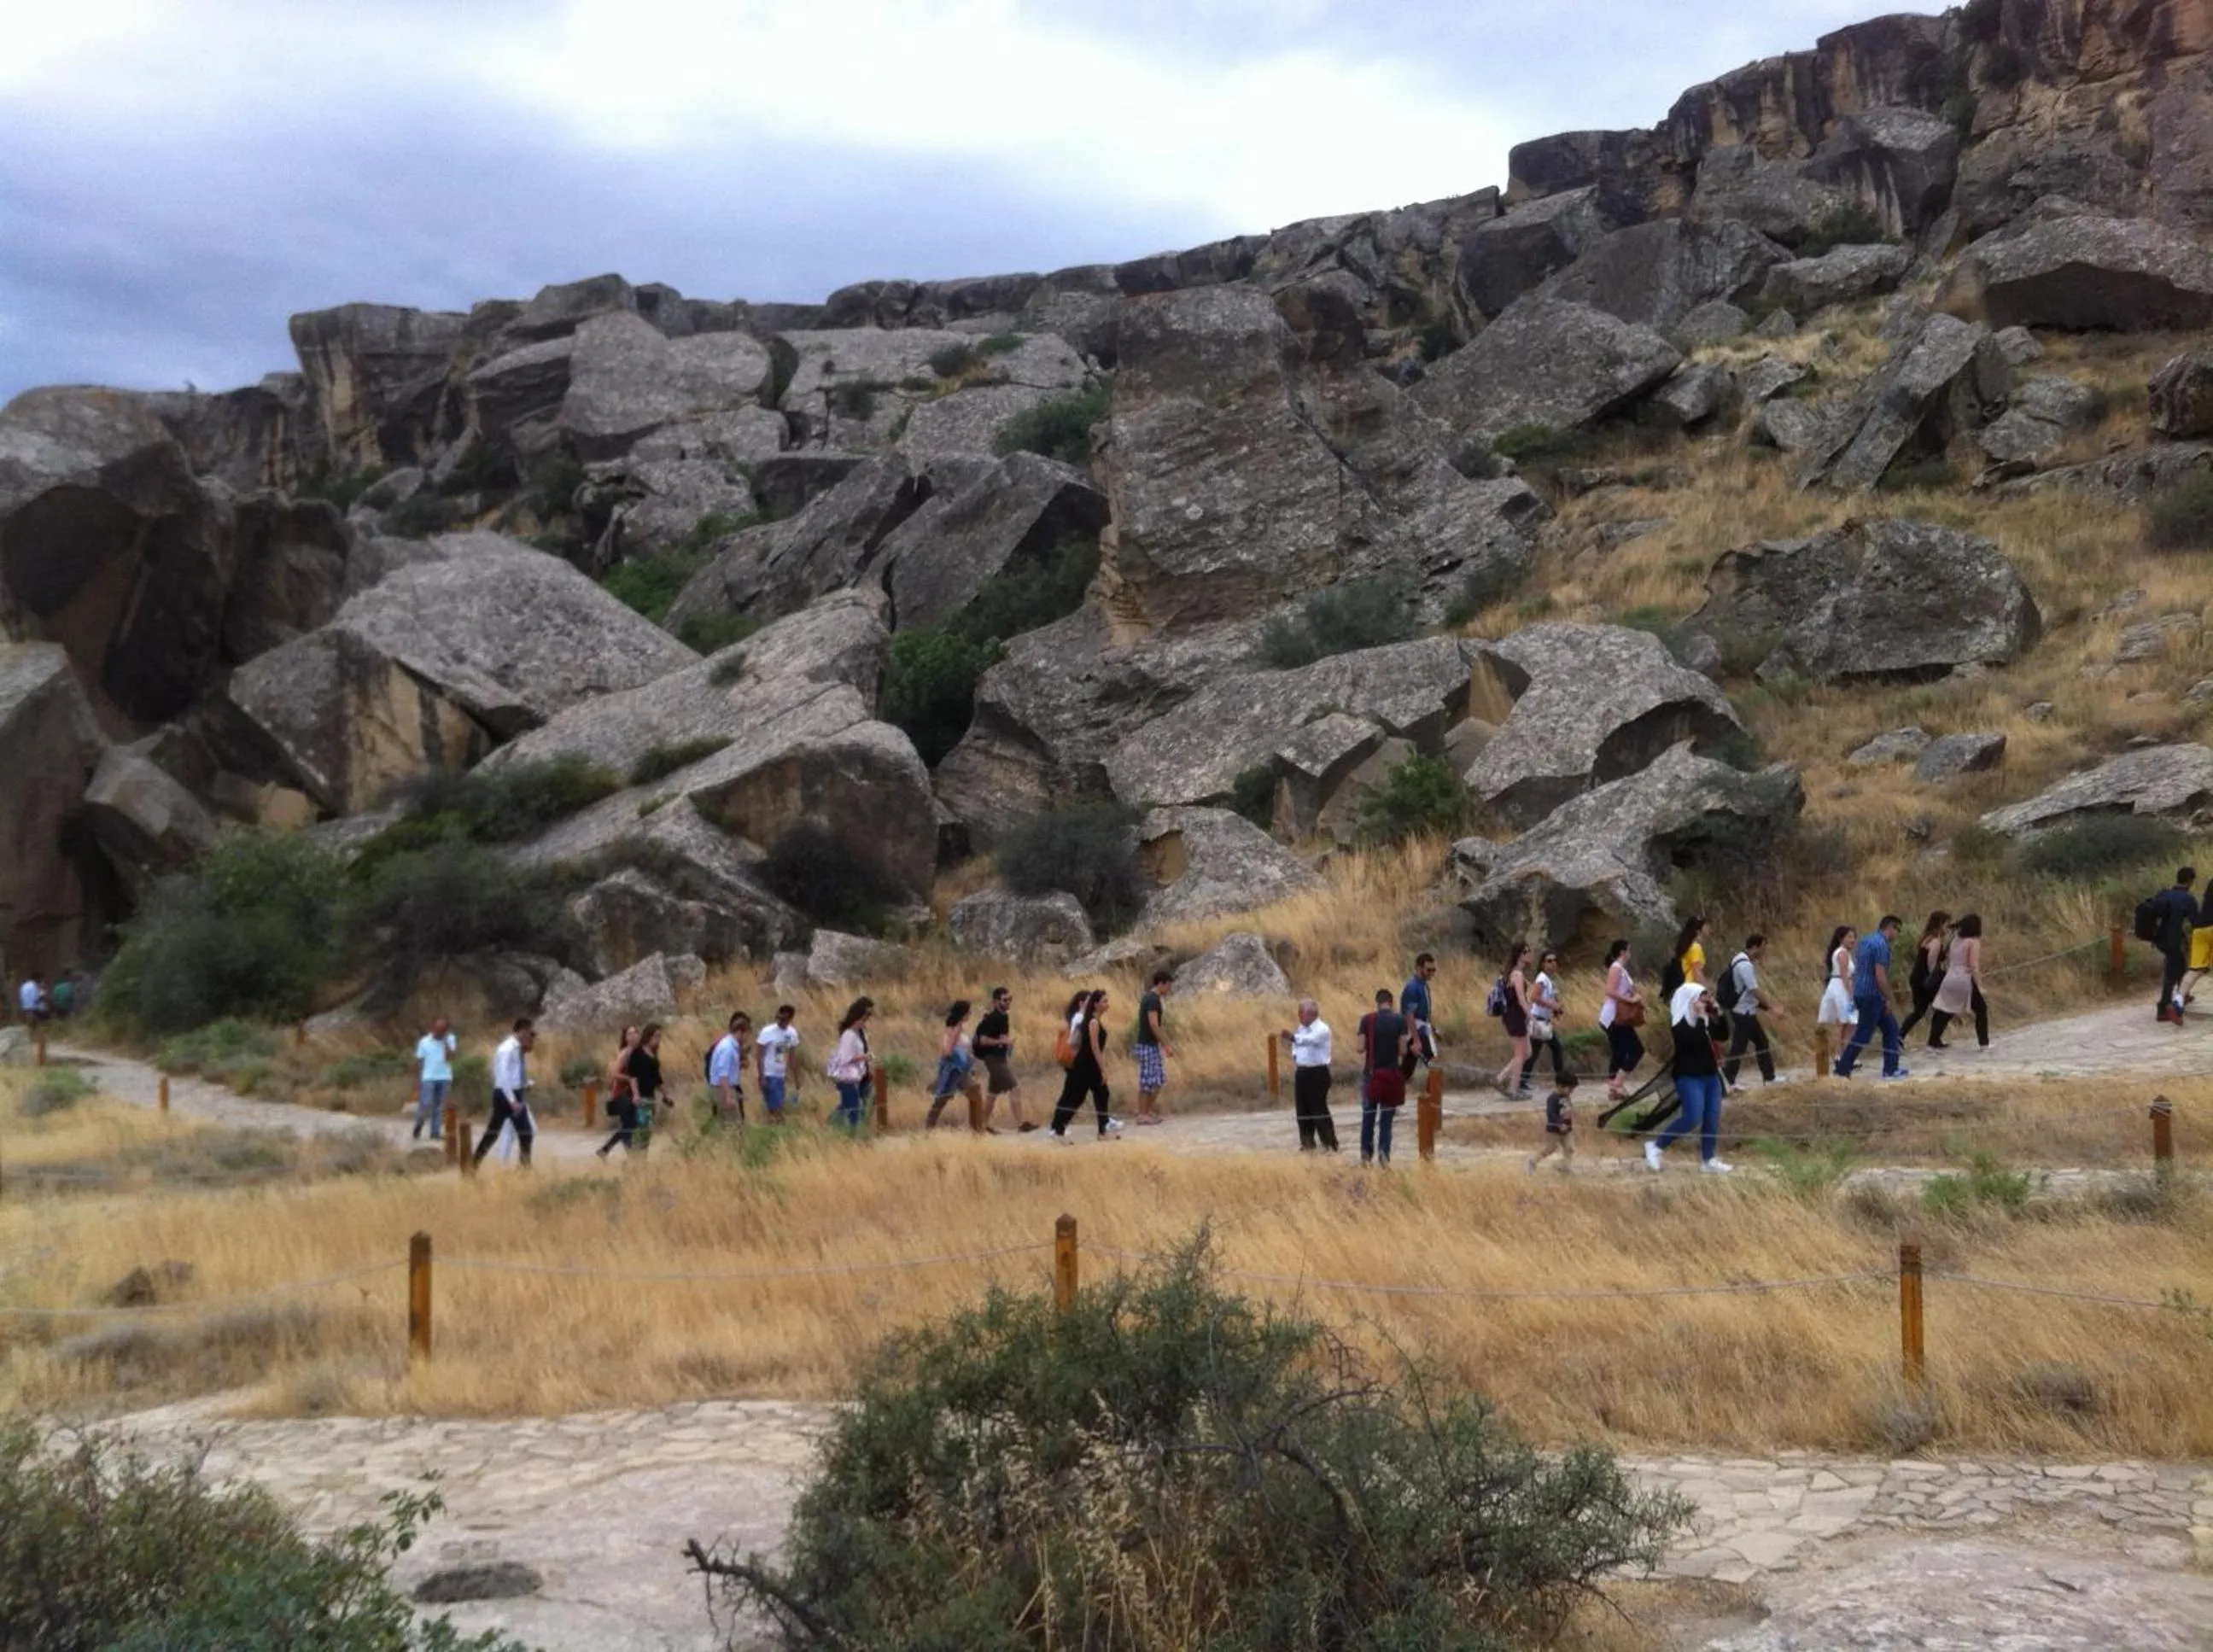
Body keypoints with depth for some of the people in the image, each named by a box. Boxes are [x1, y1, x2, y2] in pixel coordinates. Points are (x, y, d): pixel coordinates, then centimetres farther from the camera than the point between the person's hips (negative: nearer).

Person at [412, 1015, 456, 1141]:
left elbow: (449, 1057, -12)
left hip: (444, 1078, 2)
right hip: (428, 1079, -2)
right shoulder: (424, 1042, -2)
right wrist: (417, 1081, 0)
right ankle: (416, 1131, 10)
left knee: (439, 1108, 5)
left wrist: (445, 1040, -13)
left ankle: (435, 1133, 9)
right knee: (425, 1106, -7)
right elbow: (419, 1062, 2)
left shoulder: (449, 1040, 1)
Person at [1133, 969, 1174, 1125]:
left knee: (1159, 1079, 14)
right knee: (1147, 1080, -3)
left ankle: (1148, 1110, 19)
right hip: (1148, 1046, -10)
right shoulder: (1153, 1000, -16)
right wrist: (1166, 1045, -19)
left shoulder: (1149, 998, 14)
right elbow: (1154, 1025, -22)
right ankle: (1142, 1115, 2)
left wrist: (1167, 1043, 22)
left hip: (1151, 1044, 10)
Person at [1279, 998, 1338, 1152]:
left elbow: (1309, 1040, -34)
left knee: (1319, 1110, -8)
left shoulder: (1322, 1029, -14)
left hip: (1318, 1073, -8)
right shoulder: (1300, 1029, 13)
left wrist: (1293, 1037, -52)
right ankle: (1307, 1143, 21)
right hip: (1301, 1073, 8)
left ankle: (1330, 1145, -2)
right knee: (1302, 1110, 10)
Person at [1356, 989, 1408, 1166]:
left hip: (1371, 1073, 1)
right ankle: (1384, 1154, -5)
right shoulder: (1400, 1020, -5)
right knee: (1386, 1117, 4)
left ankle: (1366, 1153, 14)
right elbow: (1403, 1051, -7)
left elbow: (1361, 1048, -5)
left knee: (1368, 1114, 13)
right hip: (1392, 1073, -1)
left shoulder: (1367, 1020, -4)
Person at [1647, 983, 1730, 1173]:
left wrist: (1717, 1011, -1)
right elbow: (1695, 1040, -28)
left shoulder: (1703, 1019, 10)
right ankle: (1656, 1146, -4)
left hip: (1710, 1075, 8)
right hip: (1689, 1077, -8)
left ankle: (1707, 1159, 12)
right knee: (1692, 1118, -16)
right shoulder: (1679, 1023, -14)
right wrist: (1701, 1018, -23)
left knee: (1712, 1119, 4)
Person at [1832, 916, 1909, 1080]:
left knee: (1891, 1028, 13)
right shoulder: (1881, 944, -17)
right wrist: (1889, 999, -15)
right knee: (1863, 1034, -2)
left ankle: (1891, 1069, 14)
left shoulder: (1866, 940, 12)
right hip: (1871, 996, -10)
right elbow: (1880, 976, -22)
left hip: (1861, 992, 10)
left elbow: (1858, 970, 18)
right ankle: (1842, 1069, 3)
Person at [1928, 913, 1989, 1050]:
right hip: (1965, 981, -6)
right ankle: (1983, 1043, 12)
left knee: (1943, 1012, 6)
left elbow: (1950, 961, 11)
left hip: (1950, 979, 6)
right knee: (1981, 1010, 11)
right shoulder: (1974, 942, -8)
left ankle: (1934, 1042, 3)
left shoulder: (1956, 940, 13)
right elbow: (1974, 966, -15)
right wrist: (1979, 986, -13)